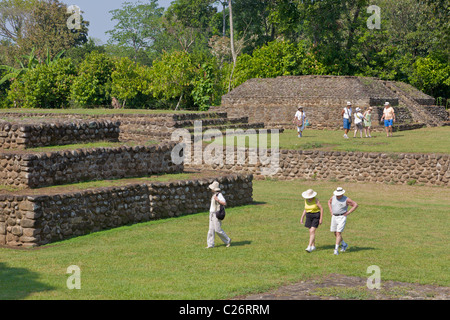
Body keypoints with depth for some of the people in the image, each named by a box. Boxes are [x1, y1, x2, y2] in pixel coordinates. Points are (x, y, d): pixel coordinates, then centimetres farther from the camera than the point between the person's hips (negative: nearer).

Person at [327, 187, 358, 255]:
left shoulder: (346, 199, -12)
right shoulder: (333, 197, 2)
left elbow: (355, 205, -8)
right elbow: (329, 202, 24)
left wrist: (348, 212, -11)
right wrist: (331, 211, 10)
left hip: (342, 217, -6)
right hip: (334, 217, 6)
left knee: (338, 233, -13)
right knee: (335, 233, 11)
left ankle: (336, 249, -10)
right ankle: (344, 245, 32)